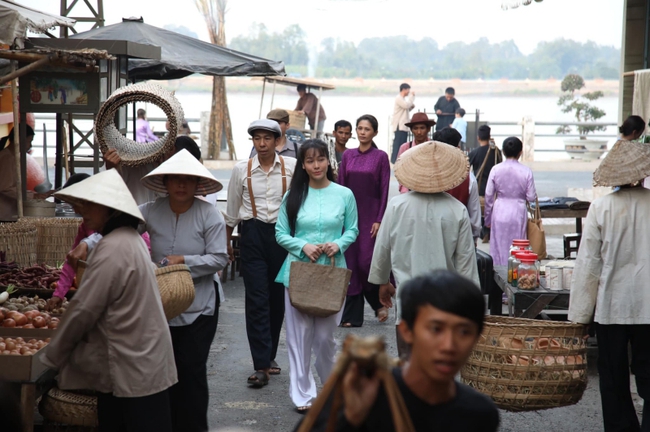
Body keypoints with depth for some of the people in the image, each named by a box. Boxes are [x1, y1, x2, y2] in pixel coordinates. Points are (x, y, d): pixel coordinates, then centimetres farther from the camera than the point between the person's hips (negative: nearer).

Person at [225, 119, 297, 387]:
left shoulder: (292, 167, -2)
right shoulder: (241, 170, 3)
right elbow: (232, 210, 13)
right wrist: (226, 242, 18)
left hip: (283, 233, 0)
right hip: (252, 235, 0)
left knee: (278, 297, 8)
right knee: (257, 298, -7)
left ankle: (269, 354, 26)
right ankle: (262, 365, -7)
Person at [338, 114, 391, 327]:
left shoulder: (381, 157, -2)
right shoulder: (348, 156, 8)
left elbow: (384, 190, -4)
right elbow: (340, 187, 8)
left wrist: (379, 220, -10)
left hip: (371, 215, -3)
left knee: (366, 262, -8)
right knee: (351, 264, 2)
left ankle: (380, 302, 19)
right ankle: (353, 315, 8)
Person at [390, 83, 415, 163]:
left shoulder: (403, 99, 21)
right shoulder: (399, 98, -10)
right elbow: (406, 105, -24)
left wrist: (411, 107, 8)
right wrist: (412, 96, -14)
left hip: (404, 126, 10)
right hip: (399, 126, -10)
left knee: (403, 143, 9)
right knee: (398, 143, -11)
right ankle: (395, 160, -11)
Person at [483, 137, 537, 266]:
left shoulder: (496, 170, -6)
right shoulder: (526, 171, -8)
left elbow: (488, 196, -1)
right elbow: (531, 197, -5)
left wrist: (488, 219, 9)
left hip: (500, 213, 1)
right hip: (518, 213, -1)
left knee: (498, 247, 9)